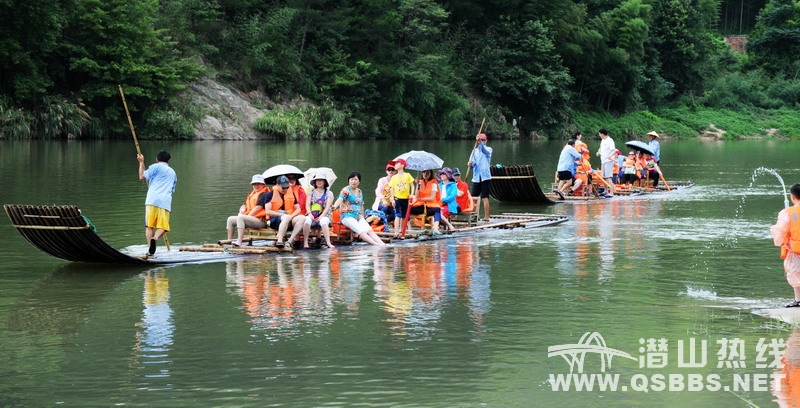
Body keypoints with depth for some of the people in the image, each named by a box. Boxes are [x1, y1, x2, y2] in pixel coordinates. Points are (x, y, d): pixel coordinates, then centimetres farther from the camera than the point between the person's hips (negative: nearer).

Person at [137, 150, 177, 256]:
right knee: (162, 227, 1)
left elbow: (142, 176, 5)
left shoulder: (155, 167, 11)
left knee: (149, 226, 3)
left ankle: (150, 250, -10)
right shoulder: (173, 173, 29)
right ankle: (155, 238, -31)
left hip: (152, 200, -3)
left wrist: (141, 162, 18)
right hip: (165, 202, 3)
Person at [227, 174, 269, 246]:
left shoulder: (263, 194, -5)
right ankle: (229, 241, -2)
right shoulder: (251, 194, 24)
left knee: (241, 218, -33)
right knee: (230, 219, 5)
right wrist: (242, 209, -2)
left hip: (260, 221, -10)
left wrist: (247, 216, -14)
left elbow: (258, 207, -14)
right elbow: (245, 205, 23)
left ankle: (239, 241, -43)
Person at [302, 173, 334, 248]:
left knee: (324, 221, -38)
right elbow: (307, 205, 6)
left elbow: (327, 207, 0)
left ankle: (328, 243, -46)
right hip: (312, 216, 1)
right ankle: (305, 242, -36)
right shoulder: (311, 192, 17)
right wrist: (310, 214, -15)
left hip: (324, 216, -1)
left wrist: (321, 217, -15)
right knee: (307, 220, -35)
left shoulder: (329, 193, 11)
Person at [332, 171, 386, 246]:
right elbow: (340, 199, -23)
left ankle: (382, 243, -31)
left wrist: (362, 217, 18)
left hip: (359, 217, 6)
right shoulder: (346, 190, -4)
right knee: (361, 231, -27)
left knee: (370, 230, -17)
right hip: (348, 216, -6)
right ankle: (375, 243, -42)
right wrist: (335, 206, -43)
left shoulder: (359, 192, 17)